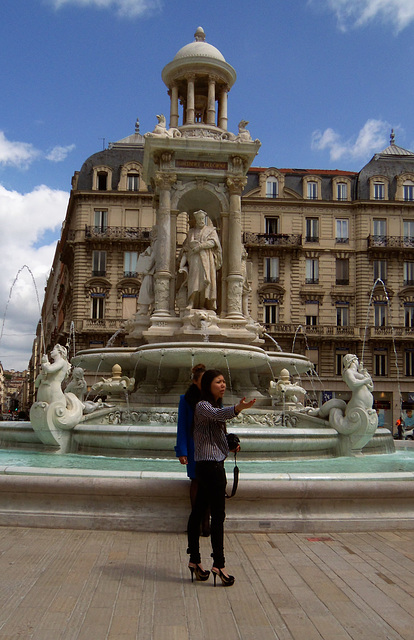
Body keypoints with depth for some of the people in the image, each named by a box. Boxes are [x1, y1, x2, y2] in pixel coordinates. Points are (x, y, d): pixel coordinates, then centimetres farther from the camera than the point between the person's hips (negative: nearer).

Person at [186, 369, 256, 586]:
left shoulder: (216, 405, 19)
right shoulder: (203, 406, -12)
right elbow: (217, 414, -36)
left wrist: (230, 445, 14)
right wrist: (238, 408, -52)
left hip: (206, 466, 10)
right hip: (210, 465, -10)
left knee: (198, 511, 12)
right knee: (218, 515, -10)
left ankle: (194, 560, 18)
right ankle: (218, 564, -8)